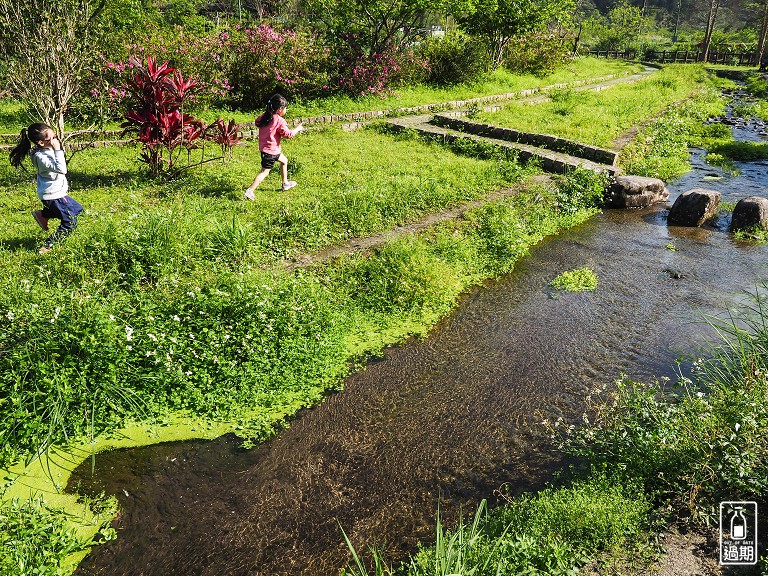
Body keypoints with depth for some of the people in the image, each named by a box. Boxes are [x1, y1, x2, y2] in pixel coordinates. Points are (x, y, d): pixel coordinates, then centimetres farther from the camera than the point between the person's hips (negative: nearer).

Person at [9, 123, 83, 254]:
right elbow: (61, 169, -38)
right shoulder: (41, 156, -27)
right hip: (52, 195, -9)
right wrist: (58, 150, -35)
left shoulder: (49, 148, 0)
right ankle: (48, 246, 4)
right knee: (70, 223, -3)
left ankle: (43, 215, 28)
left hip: (56, 191, 9)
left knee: (76, 209, 26)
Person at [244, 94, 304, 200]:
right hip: (270, 150, -9)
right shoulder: (279, 120, -20)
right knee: (265, 172, -3)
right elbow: (288, 134, -18)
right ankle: (250, 190, -7)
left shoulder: (265, 116, 2)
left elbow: (257, 122, 20)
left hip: (264, 146, 9)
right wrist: (298, 128, -3)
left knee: (284, 161, 26)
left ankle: (285, 183, 37)